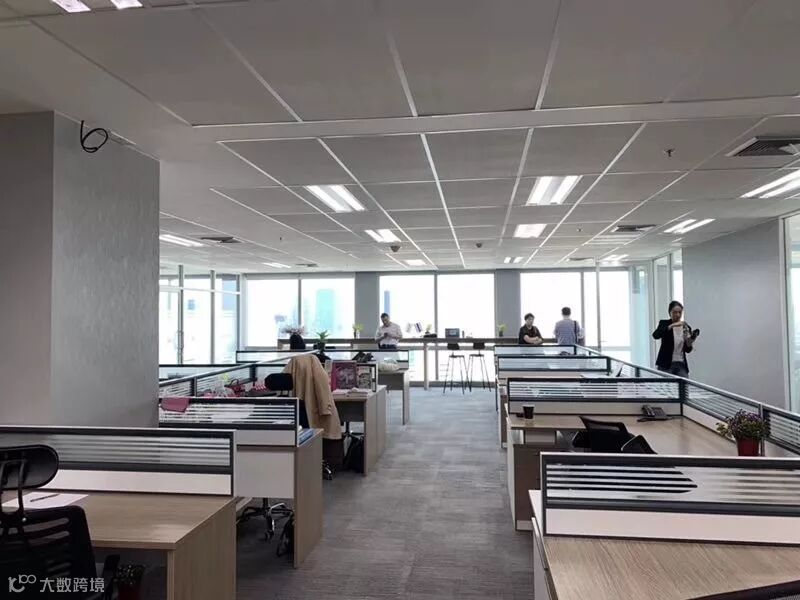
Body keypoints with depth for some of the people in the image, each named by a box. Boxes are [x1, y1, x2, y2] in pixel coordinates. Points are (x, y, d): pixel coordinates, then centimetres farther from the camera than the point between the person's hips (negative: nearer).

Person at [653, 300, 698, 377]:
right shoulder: (664, 323, 0)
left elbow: (688, 350, 11)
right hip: (666, 365, -4)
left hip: (681, 365, 4)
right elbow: (655, 335, -22)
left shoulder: (686, 327, 10)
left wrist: (689, 343, -11)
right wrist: (672, 325, -28)